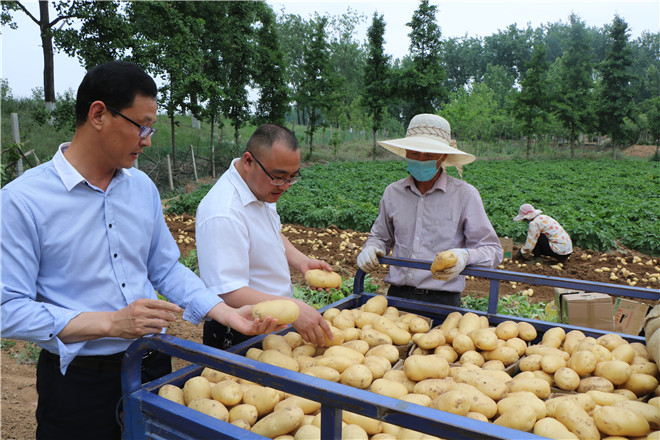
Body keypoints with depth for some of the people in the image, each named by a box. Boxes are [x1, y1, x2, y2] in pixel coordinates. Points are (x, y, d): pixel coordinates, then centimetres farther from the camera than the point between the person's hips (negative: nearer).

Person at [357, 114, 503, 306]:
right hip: (397, 295, 2)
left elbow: (492, 250, 1)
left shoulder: (465, 195, 0)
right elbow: (380, 237, 25)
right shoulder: (393, 192, 10)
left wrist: (465, 256, -19)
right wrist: (370, 249, 3)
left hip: (442, 299, -2)